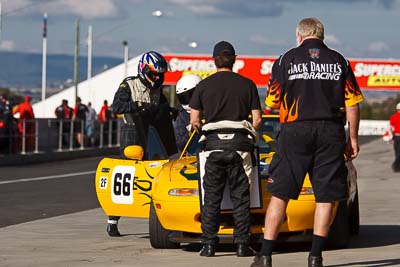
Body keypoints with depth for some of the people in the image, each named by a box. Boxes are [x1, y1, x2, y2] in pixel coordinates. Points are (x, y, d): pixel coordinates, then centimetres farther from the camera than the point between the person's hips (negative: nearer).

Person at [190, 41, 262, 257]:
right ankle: (242, 244, 0)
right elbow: (257, 119, 3)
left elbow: (194, 120, 3)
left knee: (211, 198, 5)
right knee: (241, 197, 3)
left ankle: (208, 244, 2)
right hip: (240, 144, 0)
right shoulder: (247, 84, 5)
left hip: (214, 144, 0)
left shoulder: (203, 85, 5)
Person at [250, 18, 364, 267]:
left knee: (279, 194, 3)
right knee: (326, 197, 6)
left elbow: (272, 102, 4)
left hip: (295, 130, -1)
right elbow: (352, 104, 3)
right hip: (331, 133, 1)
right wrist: (353, 139, 10)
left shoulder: (287, 60, 4)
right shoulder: (339, 61, 8)